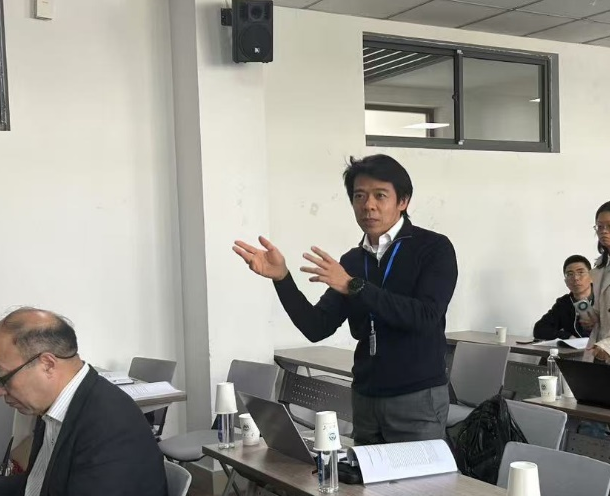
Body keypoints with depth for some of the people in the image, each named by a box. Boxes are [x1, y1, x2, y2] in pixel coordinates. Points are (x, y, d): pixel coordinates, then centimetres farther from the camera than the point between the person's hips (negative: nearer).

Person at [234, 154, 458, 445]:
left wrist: (354, 286, -26)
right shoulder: (352, 261, 8)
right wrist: (282, 278, -12)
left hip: (418, 399, -5)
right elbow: (317, 328, 2)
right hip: (365, 398, 5)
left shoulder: (434, 248, -8)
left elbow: (425, 317, -22)